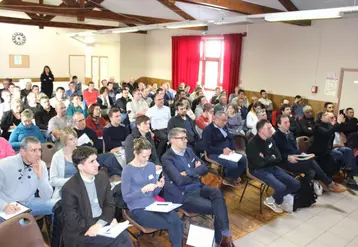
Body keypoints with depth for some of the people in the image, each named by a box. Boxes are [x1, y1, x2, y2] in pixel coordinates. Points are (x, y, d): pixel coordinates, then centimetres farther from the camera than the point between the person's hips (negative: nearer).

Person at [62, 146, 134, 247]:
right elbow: (73, 222, -14)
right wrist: (107, 220, -17)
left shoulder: (102, 177, 1)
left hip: (103, 223, 5)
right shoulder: (69, 188, -15)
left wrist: (100, 223, -15)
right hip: (82, 232, -5)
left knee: (124, 236, -21)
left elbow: (110, 204, 4)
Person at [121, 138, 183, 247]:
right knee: (172, 225, -20)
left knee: (178, 222, -21)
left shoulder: (151, 166, 6)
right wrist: (143, 190, -22)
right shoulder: (127, 170, -10)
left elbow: (154, 194, 12)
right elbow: (126, 198, -10)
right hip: (138, 210, -5)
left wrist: (159, 186, -10)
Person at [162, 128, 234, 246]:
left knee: (217, 193, -25)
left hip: (198, 188, 6)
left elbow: (204, 168, 10)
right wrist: (196, 174, -4)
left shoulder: (188, 151, 12)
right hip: (184, 195, -6)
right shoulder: (167, 158, -11)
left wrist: (189, 173, -9)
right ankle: (223, 236, 1)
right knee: (216, 208, -20)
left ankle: (224, 236, -22)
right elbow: (180, 180, -21)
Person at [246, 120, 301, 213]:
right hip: (259, 170, -8)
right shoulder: (253, 144, -18)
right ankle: (272, 201, 7)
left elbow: (279, 158, 3)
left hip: (272, 167, 8)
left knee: (296, 184, -2)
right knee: (281, 187, -27)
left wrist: (267, 159, -15)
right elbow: (260, 163, -24)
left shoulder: (270, 140, 5)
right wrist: (272, 159, -6)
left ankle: (275, 199, 15)